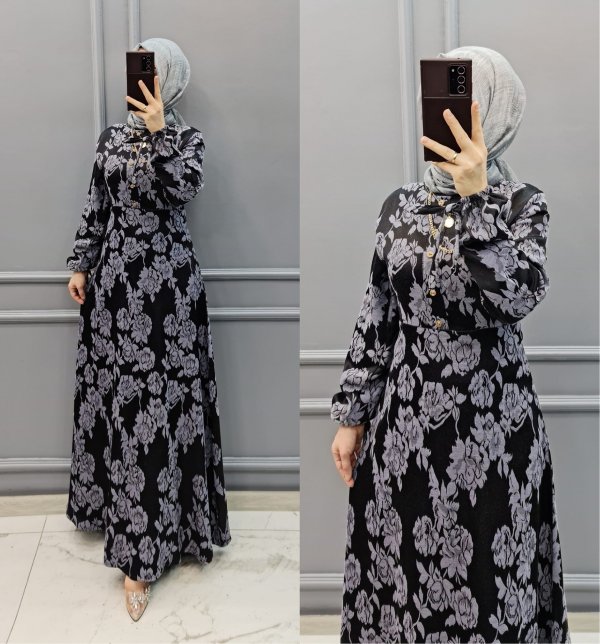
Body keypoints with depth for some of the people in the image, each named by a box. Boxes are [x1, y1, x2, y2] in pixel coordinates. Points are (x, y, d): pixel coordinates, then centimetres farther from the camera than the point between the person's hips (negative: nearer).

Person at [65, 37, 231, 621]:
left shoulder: (186, 139, -1)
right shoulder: (111, 138, 11)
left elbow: (183, 189, -20)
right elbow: (95, 208, 14)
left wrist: (158, 132, -25)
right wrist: (80, 265, 10)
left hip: (166, 281, -4)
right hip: (114, 277, 5)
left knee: (159, 398, -7)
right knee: (114, 395, 8)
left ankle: (139, 556, -4)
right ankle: (122, 505, 27)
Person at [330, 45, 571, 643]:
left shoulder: (523, 203, -3)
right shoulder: (401, 203, 6)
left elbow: (520, 293, -21)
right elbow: (375, 316, 7)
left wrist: (476, 198, -26)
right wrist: (351, 414, 6)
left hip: (492, 414, -3)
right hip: (406, 411, 3)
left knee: (485, 569, 5)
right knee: (402, 562, 11)